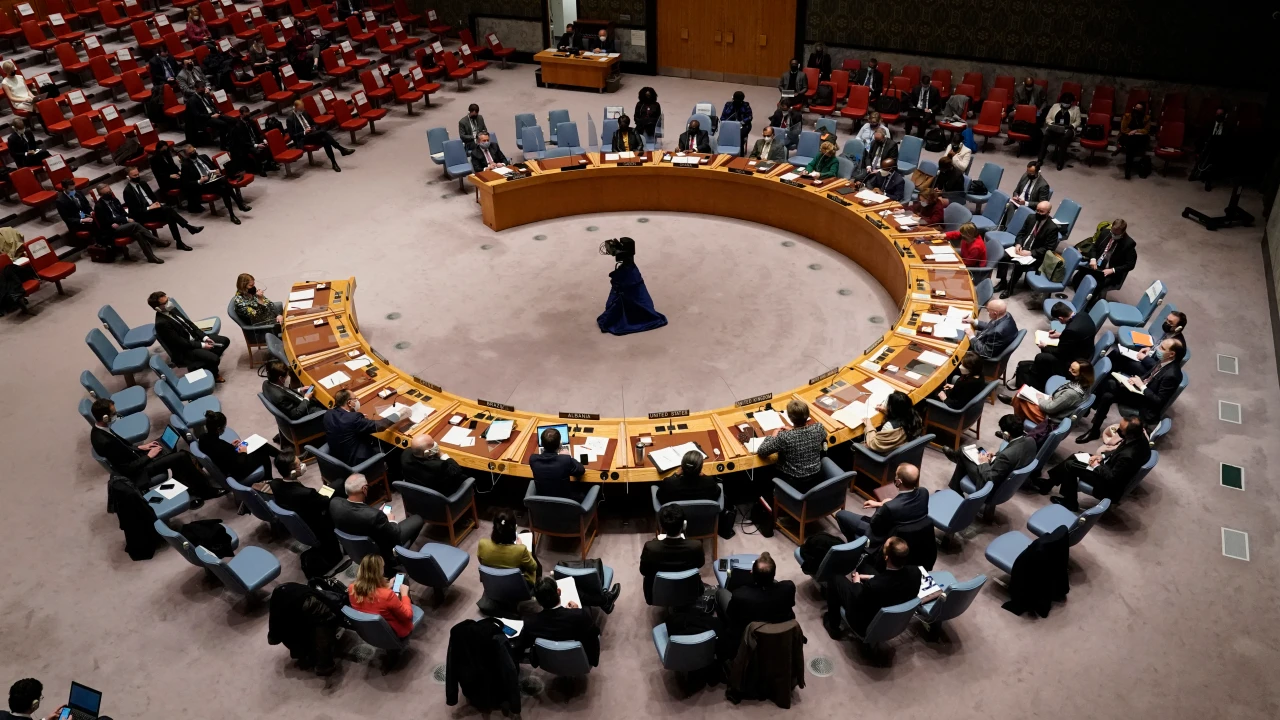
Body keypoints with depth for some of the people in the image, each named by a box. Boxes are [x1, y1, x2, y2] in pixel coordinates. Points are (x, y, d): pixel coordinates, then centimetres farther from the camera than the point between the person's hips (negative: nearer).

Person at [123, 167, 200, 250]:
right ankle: (188, 227, -28)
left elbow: (153, 195, 19)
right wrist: (149, 208, -20)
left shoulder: (142, 183, 11)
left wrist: (157, 203, -3)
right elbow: (133, 210, -12)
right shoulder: (127, 191, -9)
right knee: (167, 210, -30)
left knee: (169, 215, -26)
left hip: (153, 207, 6)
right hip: (142, 215, -6)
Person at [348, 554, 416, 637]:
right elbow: (407, 615, -20)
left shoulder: (352, 589, -20)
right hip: (394, 632, -5)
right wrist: (404, 594, -7)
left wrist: (387, 587, 7)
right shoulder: (387, 595, -38)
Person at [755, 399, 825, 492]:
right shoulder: (818, 428, -16)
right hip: (816, 480, 4)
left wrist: (773, 436, 2)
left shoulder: (784, 437, -29)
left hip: (794, 484, -4)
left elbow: (761, 451, -15)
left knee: (770, 469, 25)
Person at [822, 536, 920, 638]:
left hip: (867, 627, -5)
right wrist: (870, 577, 5)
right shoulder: (915, 572, -24)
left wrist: (856, 582, -1)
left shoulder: (873, 585, -41)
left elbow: (856, 603, -19)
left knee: (836, 579, 9)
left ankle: (833, 627, 26)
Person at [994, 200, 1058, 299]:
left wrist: (1030, 252, -23)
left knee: (1017, 265, -31)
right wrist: (1018, 244, -7)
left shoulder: (1052, 228, -14)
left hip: (1035, 256, -6)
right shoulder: (1031, 217, 3)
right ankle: (1003, 281, -4)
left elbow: (1048, 249, -15)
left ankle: (1009, 288, -11)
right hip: (1021, 249, 6)